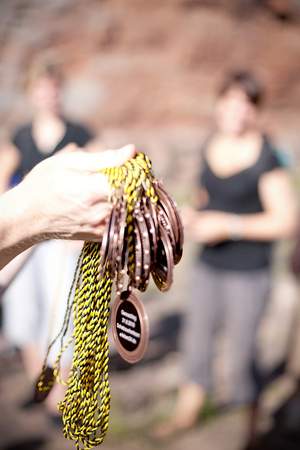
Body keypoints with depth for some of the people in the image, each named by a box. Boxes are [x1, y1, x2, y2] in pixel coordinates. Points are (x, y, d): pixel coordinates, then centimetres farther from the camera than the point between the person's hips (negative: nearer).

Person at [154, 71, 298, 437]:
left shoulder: (266, 157, -17)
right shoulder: (211, 146, 3)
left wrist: (227, 225, -22)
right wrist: (193, 215, -3)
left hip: (249, 272, -6)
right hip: (209, 264, 6)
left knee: (239, 355, 5)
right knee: (196, 339, 14)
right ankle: (188, 410, 33)